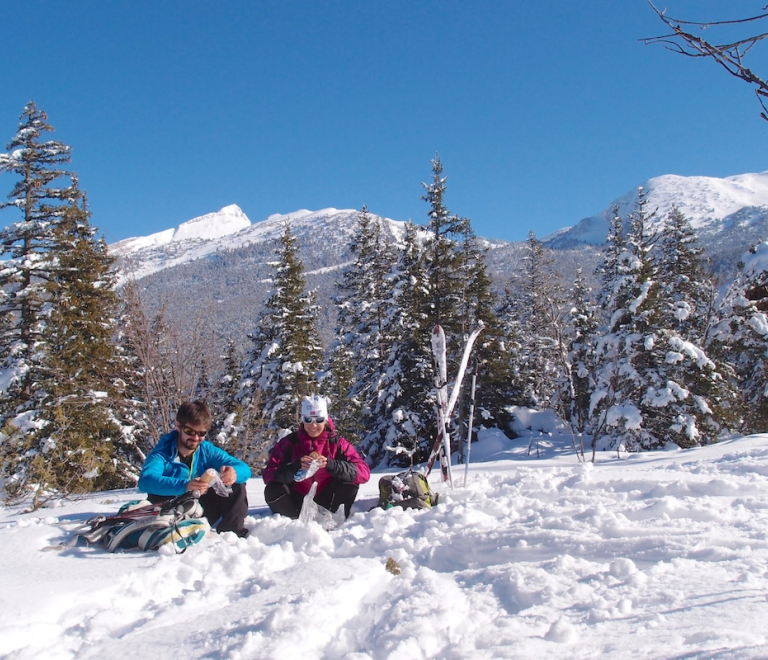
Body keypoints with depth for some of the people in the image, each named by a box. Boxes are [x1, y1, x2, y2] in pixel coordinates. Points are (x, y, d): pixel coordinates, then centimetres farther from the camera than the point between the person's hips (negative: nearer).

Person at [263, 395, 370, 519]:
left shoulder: (337, 443, -8)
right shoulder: (288, 443, -7)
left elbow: (363, 472, -19)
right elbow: (268, 475, -16)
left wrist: (330, 464, -33)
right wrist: (295, 467, -33)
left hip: (326, 503, 0)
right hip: (298, 503, 0)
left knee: (349, 482, -24)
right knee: (273, 490, -26)